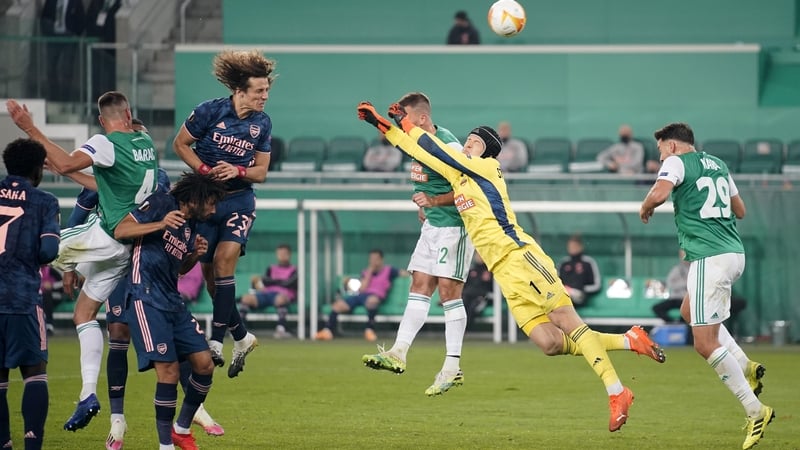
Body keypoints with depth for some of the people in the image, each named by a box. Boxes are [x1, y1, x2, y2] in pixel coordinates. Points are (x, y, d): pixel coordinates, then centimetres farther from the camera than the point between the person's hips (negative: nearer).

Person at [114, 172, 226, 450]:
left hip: (173, 302, 8)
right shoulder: (160, 204, -6)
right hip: (146, 299, -8)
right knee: (169, 372, -14)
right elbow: (120, 231, -11)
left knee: (204, 364, 4)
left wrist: (195, 255, 4)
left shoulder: (192, 226, 15)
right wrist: (160, 224, -23)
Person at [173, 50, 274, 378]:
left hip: (239, 202, 0)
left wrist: (238, 171, -17)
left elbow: (261, 172, 5)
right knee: (209, 271, 2)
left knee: (225, 258, -20)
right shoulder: (210, 111, -12)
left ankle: (216, 340, -19)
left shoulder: (262, 124, -2)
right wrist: (205, 170, -15)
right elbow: (180, 144, -1)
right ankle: (242, 337, 19)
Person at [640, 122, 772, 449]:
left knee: (705, 343, -6)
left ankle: (755, 412, -11)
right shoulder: (717, 164, 18)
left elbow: (659, 193, -23)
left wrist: (645, 209, -3)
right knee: (690, 311, 30)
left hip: (710, 258, -9)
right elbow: (740, 210, 27)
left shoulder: (677, 162, -4)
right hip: (734, 252, 9)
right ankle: (746, 367, 16)